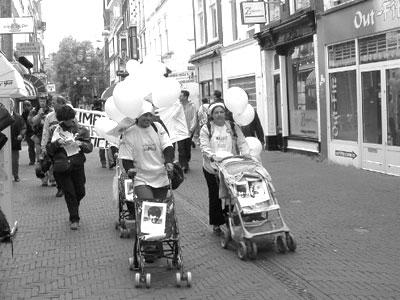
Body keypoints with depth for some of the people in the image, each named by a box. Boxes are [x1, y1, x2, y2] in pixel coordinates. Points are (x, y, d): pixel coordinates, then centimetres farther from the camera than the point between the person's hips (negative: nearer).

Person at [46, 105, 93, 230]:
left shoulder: (81, 130, 5)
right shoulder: (55, 130, 3)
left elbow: (90, 147, 1)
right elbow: (49, 150, 1)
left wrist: (81, 144, -19)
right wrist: (57, 143, -17)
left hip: (77, 165, 2)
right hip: (62, 168, -2)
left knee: (80, 192, 9)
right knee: (69, 193, -3)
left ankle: (73, 212, 38)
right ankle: (74, 219, 9)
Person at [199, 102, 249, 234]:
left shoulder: (233, 127, 9)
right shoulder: (206, 129, 1)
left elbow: (242, 143, 5)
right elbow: (204, 147, -8)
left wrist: (246, 154, -13)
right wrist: (213, 156, -26)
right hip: (212, 167, -1)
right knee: (215, 196, 6)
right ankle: (216, 223, 16)